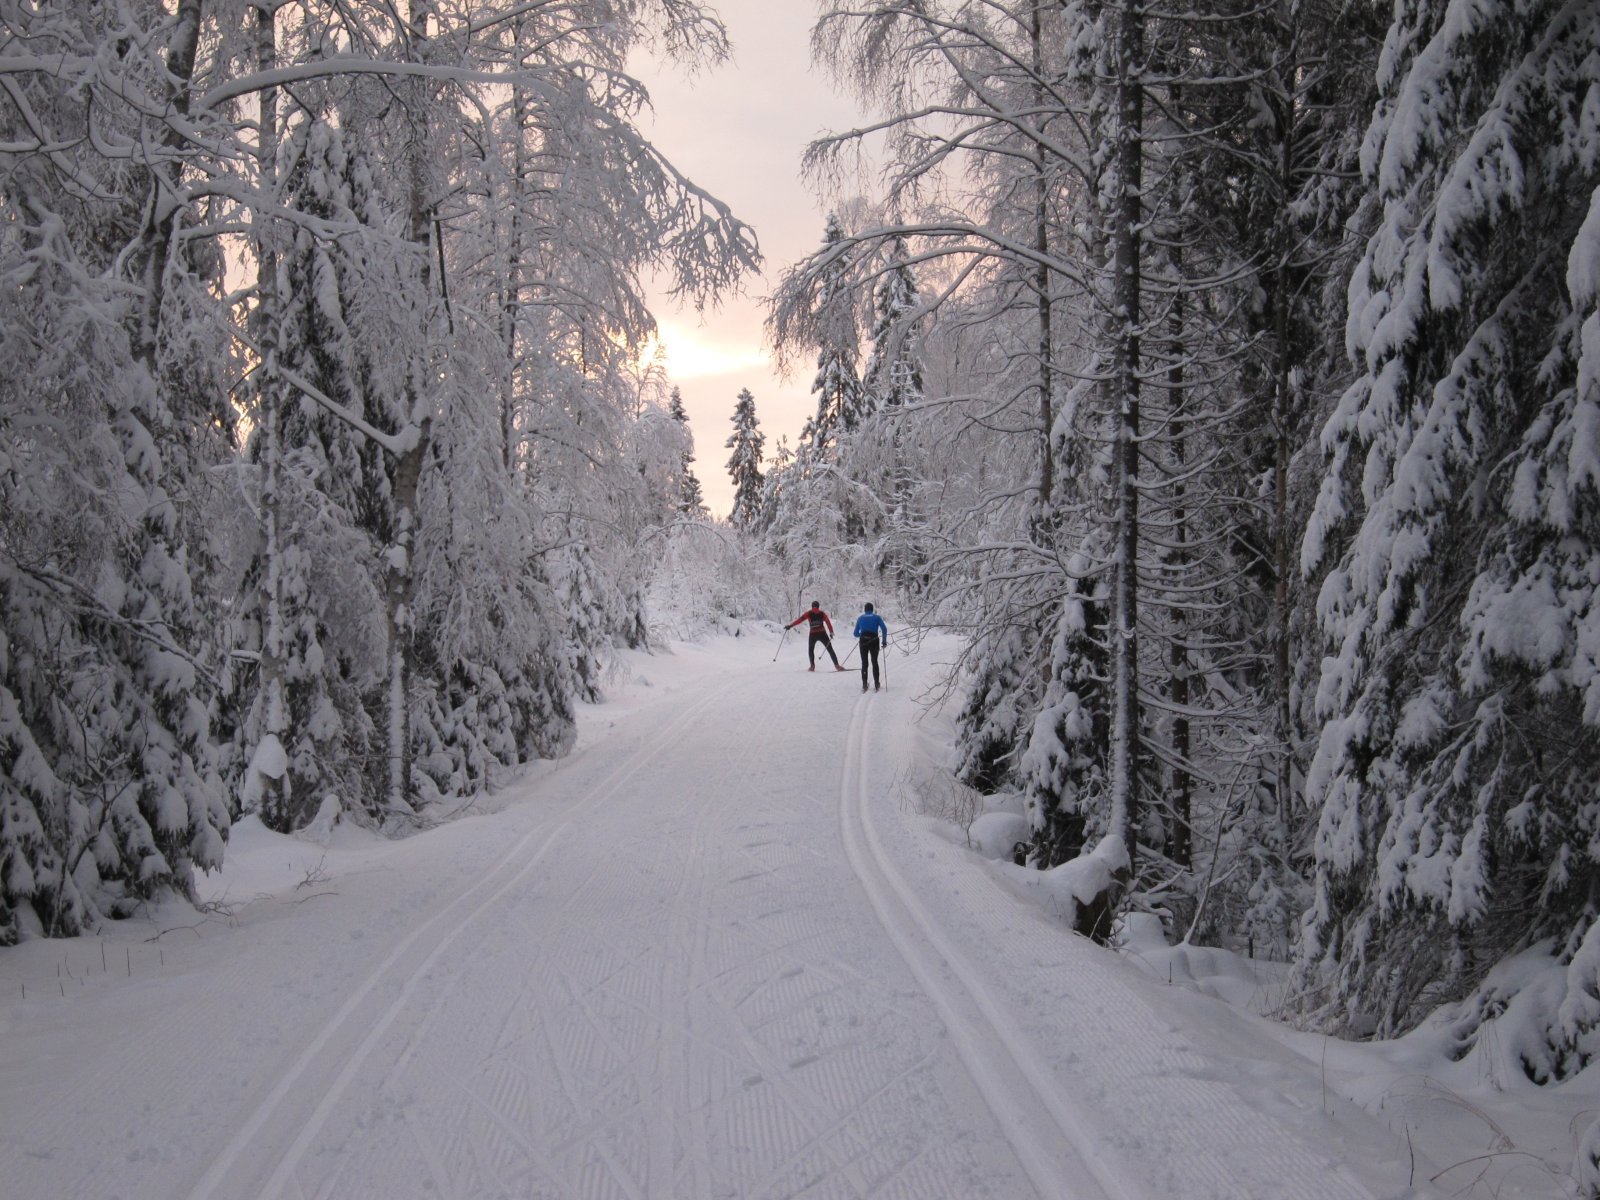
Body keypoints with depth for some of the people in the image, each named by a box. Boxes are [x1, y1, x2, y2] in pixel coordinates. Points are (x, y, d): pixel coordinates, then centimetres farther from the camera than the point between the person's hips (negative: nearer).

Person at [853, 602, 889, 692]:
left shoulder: (860, 618, 12)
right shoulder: (877, 617, 8)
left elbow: (856, 634, 13)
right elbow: (884, 629, -7)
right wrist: (884, 641, 1)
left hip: (863, 641, 1)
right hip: (874, 641, 0)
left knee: (864, 663, 9)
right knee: (875, 662, 13)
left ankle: (864, 685, 2)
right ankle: (876, 685, 10)